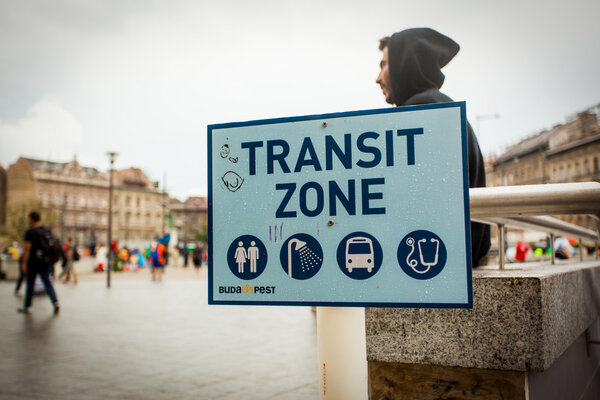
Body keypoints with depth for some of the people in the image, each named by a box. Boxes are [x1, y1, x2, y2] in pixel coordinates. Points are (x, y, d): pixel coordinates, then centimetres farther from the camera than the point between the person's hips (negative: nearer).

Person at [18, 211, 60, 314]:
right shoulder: (47, 230, 6)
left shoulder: (30, 232, -12)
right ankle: (55, 302, -6)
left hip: (33, 262, -5)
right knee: (47, 282, 10)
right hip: (45, 262, 5)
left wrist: (24, 263, -14)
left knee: (30, 283, 7)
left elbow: (27, 248, -16)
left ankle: (27, 307, 16)